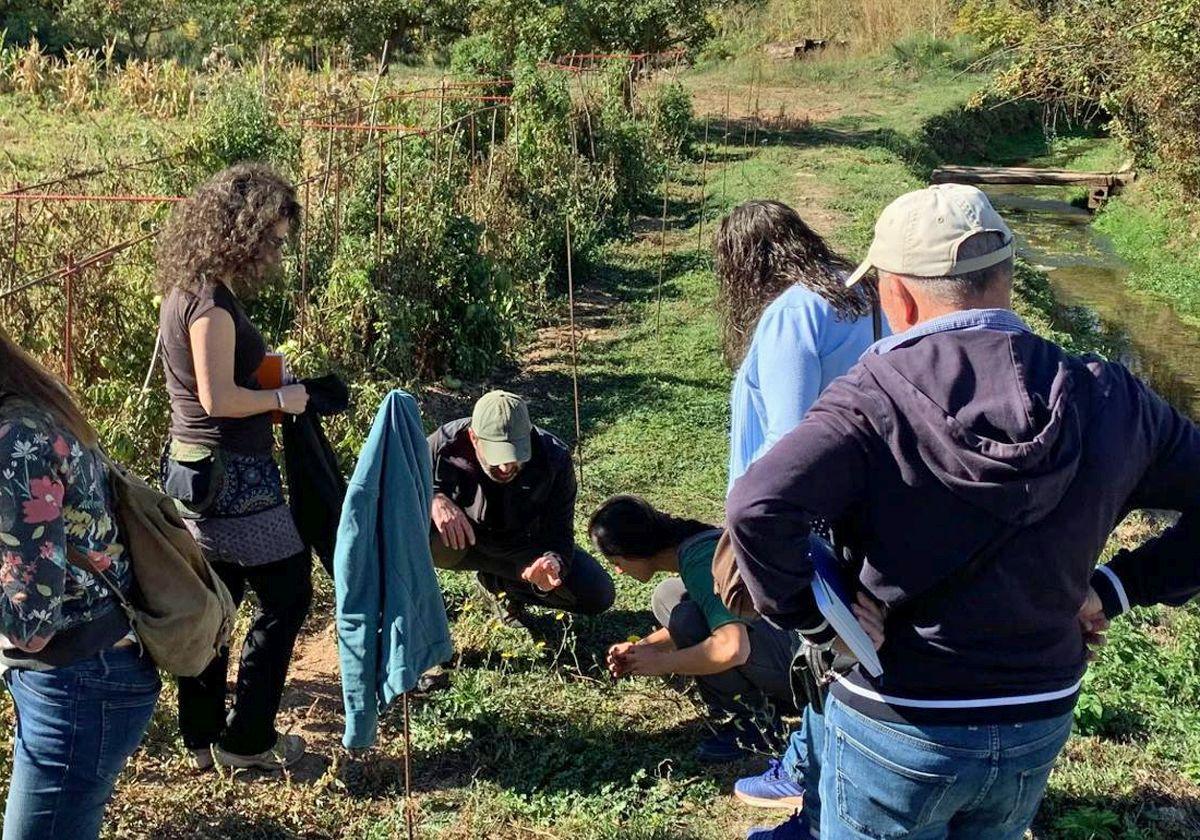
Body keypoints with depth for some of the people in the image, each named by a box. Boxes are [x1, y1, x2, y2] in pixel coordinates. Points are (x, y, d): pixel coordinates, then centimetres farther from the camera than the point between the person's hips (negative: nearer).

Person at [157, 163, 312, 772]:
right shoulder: (213, 301, -20)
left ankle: (203, 737, 29)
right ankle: (248, 740, 13)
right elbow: (218, 398, -23)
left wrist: (265, 362, 10)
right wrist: (282, 398, -10)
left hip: (194, 469, 10)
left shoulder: (186, 289, 10)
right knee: (285, 595, 4)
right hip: (233, 476, -10)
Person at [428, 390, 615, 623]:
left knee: (598, 596, -14)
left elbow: (559, 533, -24)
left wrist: (554, 561, -49)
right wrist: (434, 499, -40)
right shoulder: (446, 444, -29)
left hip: (524, 545, 1)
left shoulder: (554, 458, -26)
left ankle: (499, 581, 4)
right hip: (462, 539, 0)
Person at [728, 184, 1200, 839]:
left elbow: (760, 507, -34)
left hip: (897, 731, -4)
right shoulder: (1109, 400, -7)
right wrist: (1119, 588, 4)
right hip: (1038, 733, 5)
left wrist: (803, 615, -18)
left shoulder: (876, 400, -21)